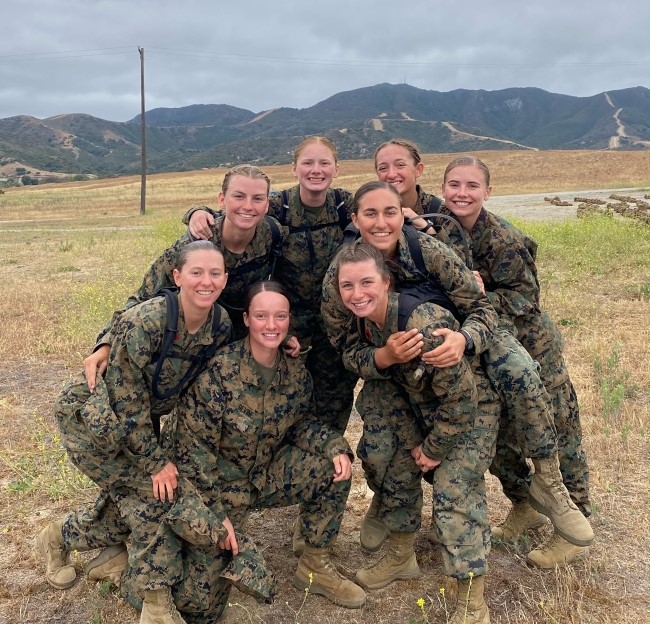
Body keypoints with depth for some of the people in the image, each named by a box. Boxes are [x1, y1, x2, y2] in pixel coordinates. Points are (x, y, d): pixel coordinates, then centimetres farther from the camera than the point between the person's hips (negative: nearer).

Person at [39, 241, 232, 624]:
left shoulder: (222, 324, -15)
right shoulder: (144, 323, -34)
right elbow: (127, 403, -27)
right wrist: (157, 462, -20)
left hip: (140, 422, 7)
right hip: (92, 418, -6)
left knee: (133, 497, 11)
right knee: (150, 492, -12)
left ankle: (61, 538, 40)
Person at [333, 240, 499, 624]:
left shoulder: (424, 322, -35)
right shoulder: (363, 322, -12)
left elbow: (461, 396, -26)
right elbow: (383, 384, 0)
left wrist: (434, 448, -15)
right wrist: (412, 442, -11)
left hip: (471, 409, -7)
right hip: (422, 408, 8)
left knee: (455, 494, -12)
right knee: (395, 467, 12)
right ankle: (401, 557, 36)